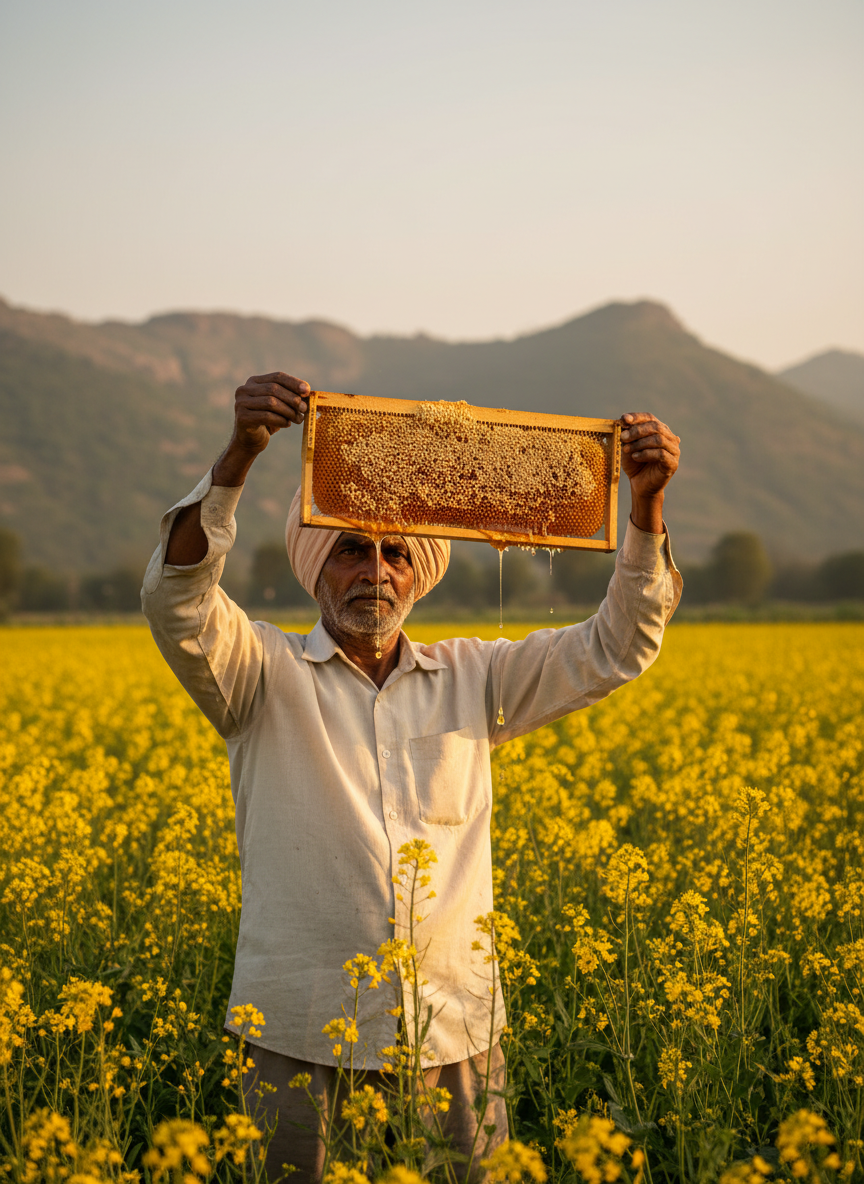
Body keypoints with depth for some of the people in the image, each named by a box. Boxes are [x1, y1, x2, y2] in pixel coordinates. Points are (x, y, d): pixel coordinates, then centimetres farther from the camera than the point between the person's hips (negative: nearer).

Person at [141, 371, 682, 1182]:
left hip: (451, 1042, 3)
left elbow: (615, 647, 3)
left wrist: (646, 503, -10)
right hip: (305, 1043, -2)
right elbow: (177, 601, -18)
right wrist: (238, 455, -30)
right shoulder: (266, 679, 0)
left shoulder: (472, 681, 8)